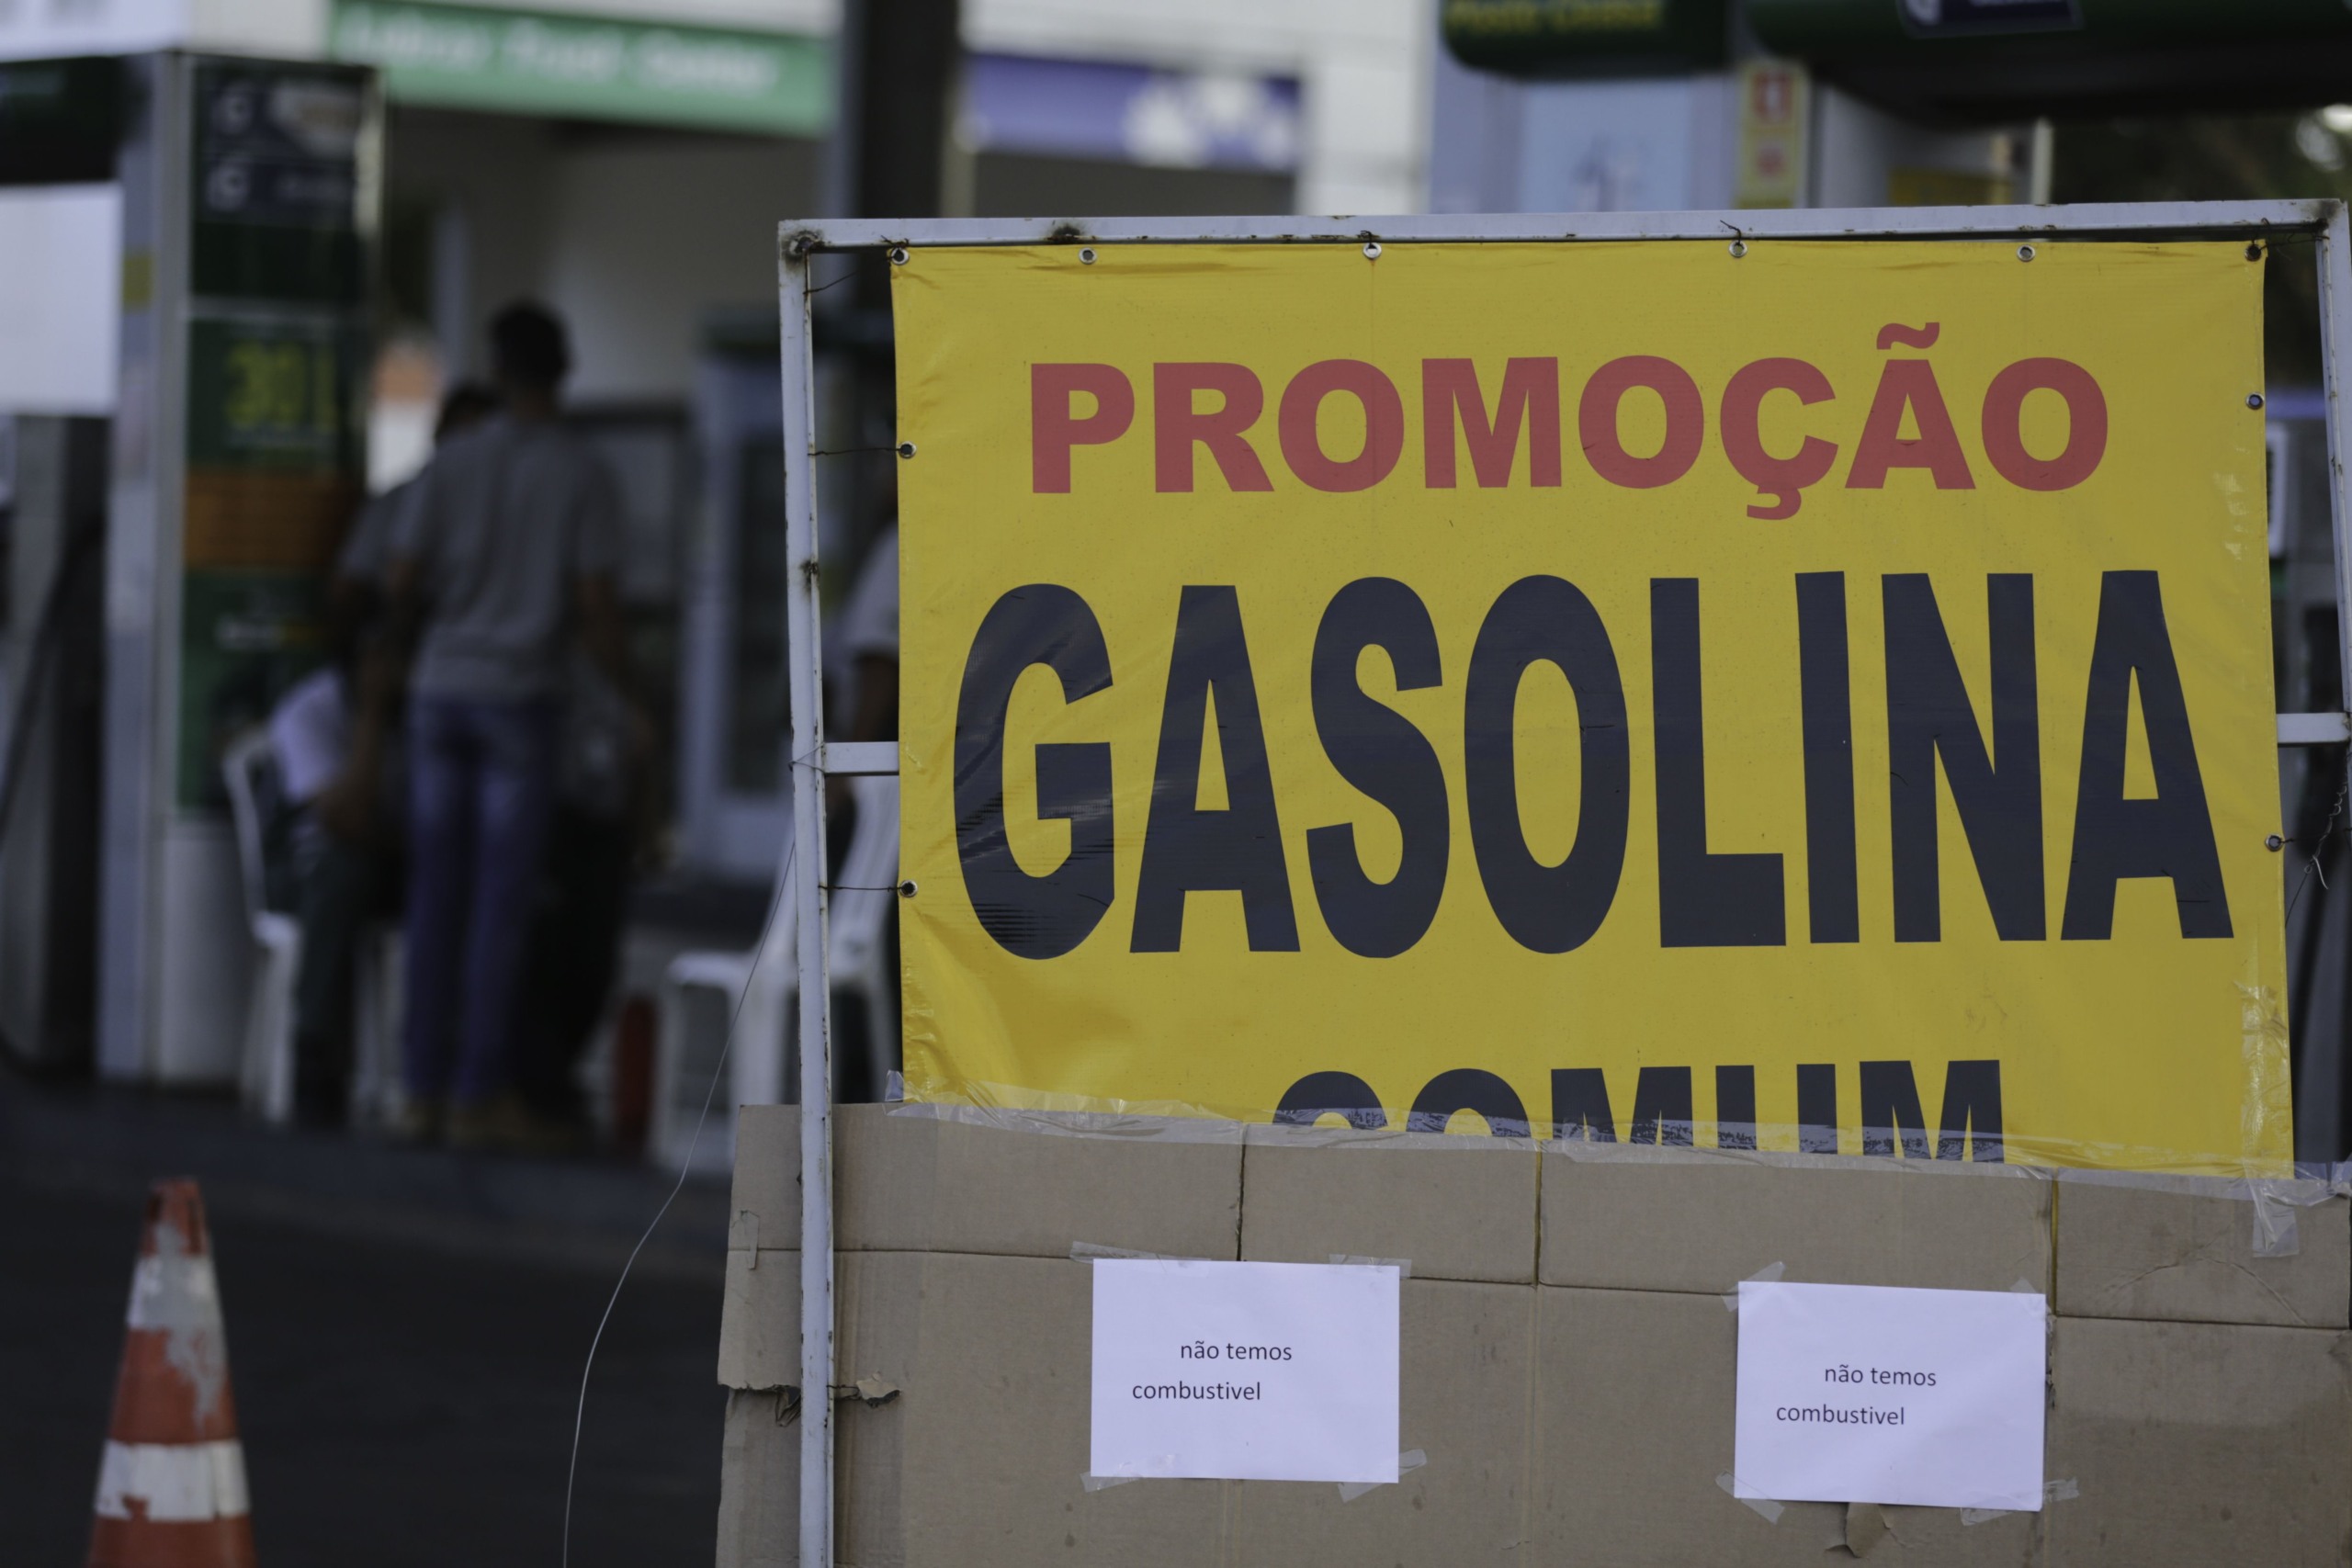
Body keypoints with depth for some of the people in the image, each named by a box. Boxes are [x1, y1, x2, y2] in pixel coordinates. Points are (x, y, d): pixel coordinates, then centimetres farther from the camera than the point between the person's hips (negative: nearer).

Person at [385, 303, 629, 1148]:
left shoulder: (452, 464, 3)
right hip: (521, 697, -3)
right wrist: (624, 697, 5)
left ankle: (424, 1087, 7)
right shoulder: (582, 475, -5)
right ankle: (479, 1094, 1)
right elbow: (595, 602, -9)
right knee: (502, 902, 1)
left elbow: (400, 585, 1)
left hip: (440, 693, 3)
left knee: (435, 895, 7)